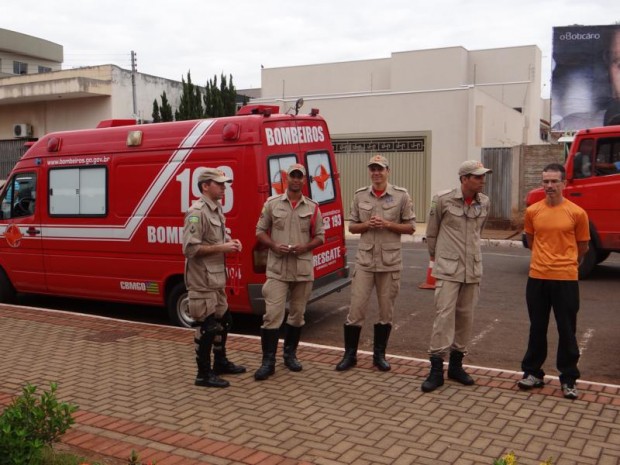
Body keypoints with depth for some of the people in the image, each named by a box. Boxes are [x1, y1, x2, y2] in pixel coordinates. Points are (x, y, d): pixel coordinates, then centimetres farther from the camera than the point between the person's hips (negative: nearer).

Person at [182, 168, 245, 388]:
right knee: (207, 326, -3)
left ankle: (220, 362, 36)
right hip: (202, 280, -10)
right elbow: (190, 248, -25)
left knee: (223, 320, 20)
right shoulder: (197, 212, -18)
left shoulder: (217, 209, 12)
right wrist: (221, 248, -21)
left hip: (216, 278, 10)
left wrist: (230, 242, 3)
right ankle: (204, 374, 8)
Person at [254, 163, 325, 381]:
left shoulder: (313, 208, 6)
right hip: (277, 269, -2)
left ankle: (290, 354, 29)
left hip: (303, 269, 2)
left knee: (297, 314, 13)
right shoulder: (272, 203, 3)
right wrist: (274, 246, -13)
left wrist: (304, 247, -11)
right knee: (272, 315, -8)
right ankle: (268, 361, 1)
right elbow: (260, 231, 6)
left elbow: (320, 236, 9)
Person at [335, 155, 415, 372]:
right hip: (364, 260, 1)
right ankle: (350, 355, 14)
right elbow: (352, 226, 10)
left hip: (390, 261, -1)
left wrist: (387, 224, -13)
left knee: (386, 311, 9)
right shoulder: (360, 195, 6)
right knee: (356, 308, 0)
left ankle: (379, 355, 23)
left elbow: (410, 227, 1)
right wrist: (367, 225, -10)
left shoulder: (401, 196, 0)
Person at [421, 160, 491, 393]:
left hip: (473, 269, 5)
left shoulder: (484, 203, 4)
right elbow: (431, 232, 3)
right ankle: (436, 369, -3)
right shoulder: (443, 200, -9)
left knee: (465, 316, 9)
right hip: (448, 268, -5)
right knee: (444, 315, -9)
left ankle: (456, 365, 22)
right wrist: (435, 256, 11)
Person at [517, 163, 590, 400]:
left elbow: (582, 247, 8)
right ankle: (533, 373, 25)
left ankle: (568, 379, 18)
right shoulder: (532, 211, 3)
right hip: (537, 278, 2)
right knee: (537, 328, 12)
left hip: (566, 280, -2)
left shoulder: (577, 213, -5)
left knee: (567, 331, 6)